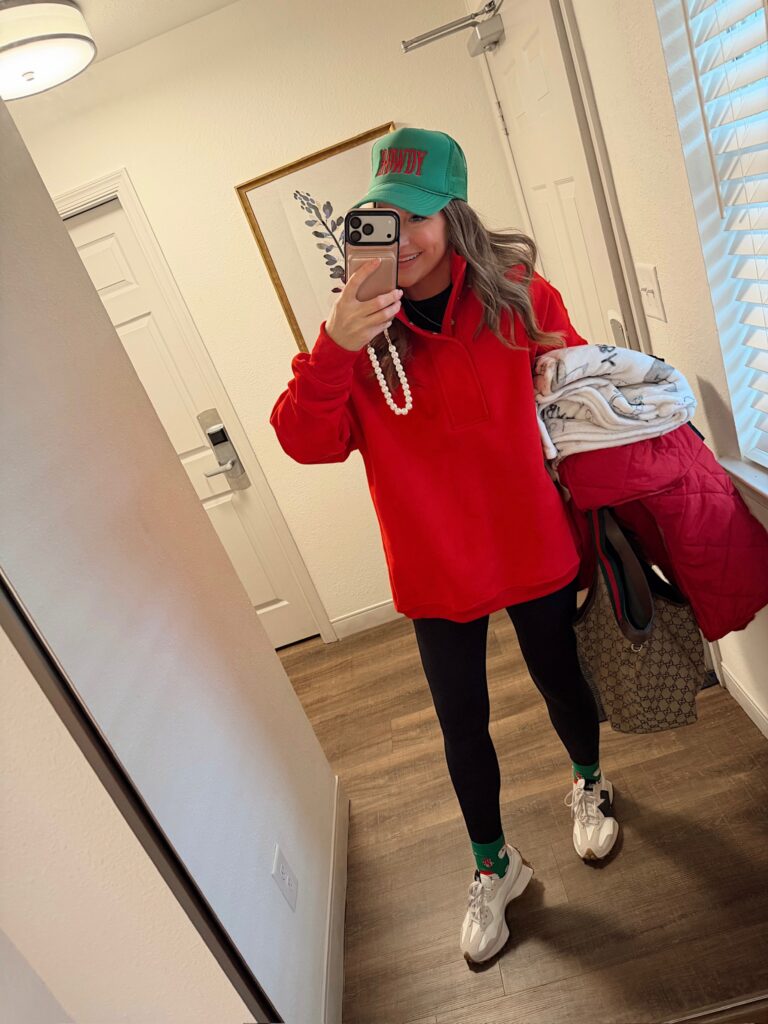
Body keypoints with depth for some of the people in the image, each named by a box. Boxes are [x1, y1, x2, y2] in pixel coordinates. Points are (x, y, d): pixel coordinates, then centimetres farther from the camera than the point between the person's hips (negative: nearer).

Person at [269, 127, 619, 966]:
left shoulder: (517, 293, -7)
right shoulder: (358, 323, -7)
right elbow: (306, 443, -17)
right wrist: (336, 347, -31)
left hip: (533, 546, 0)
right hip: (435, 567, 0)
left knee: (560, 681, 22)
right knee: (462, 723, 15)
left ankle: (589, 784, 58)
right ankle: (493, 866, 43)